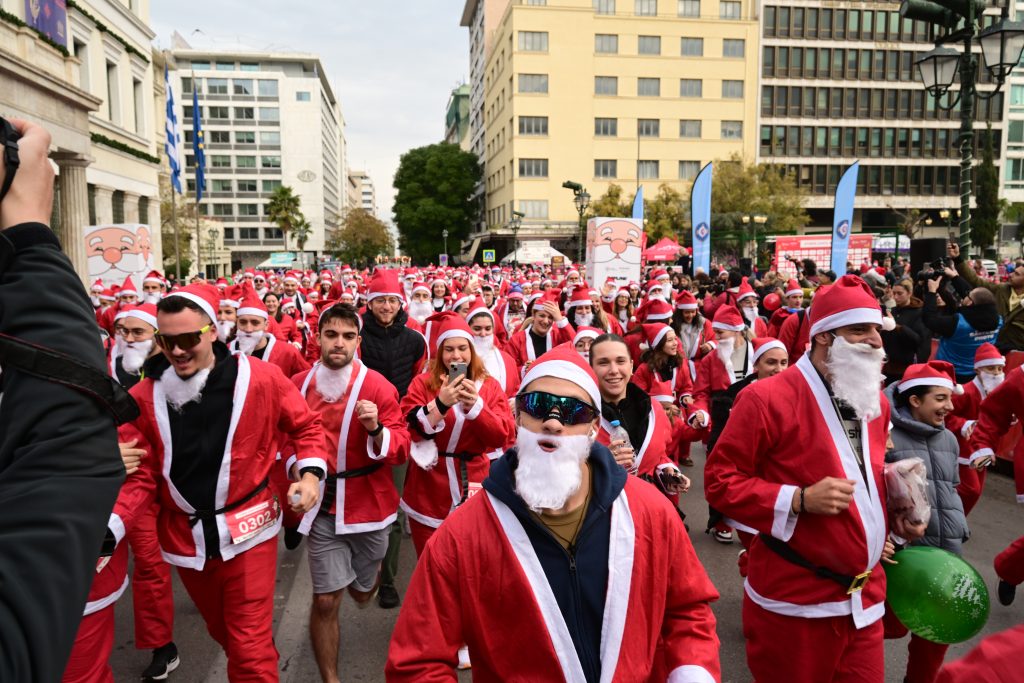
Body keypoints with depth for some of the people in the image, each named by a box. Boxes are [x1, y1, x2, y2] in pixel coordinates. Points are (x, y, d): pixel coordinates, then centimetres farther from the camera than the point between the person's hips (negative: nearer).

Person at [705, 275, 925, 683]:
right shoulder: (767, 398, -16)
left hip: (863, 597, 7)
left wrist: (895, 512, 4)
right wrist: (799, 500, -25)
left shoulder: (874, 403, 8)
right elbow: (720, 481, -16)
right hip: (793, 600, -6)